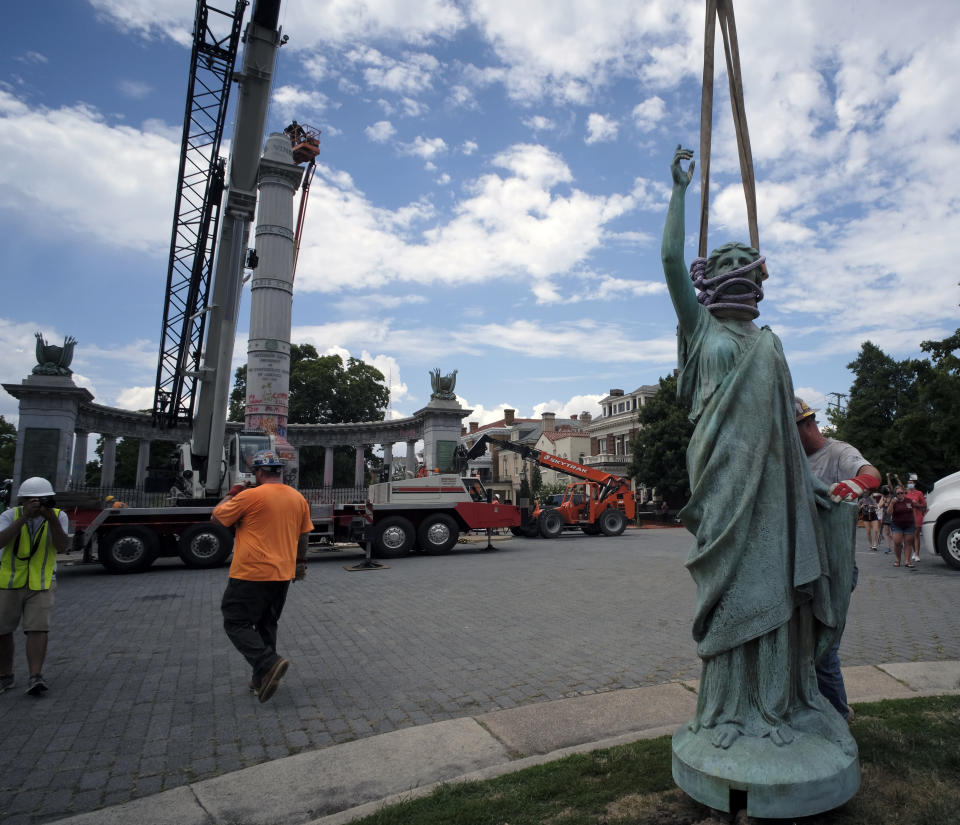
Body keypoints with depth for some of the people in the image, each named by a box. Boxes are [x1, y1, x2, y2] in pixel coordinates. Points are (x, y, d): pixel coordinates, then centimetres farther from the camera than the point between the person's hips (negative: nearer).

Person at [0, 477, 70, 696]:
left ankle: (35, 678, -12)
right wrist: (24, 516, -36)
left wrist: (52, 519, -32)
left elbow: (62, 546, -20)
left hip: (41, 584, -1)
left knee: (38, 629, -11)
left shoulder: (59, 516, -8)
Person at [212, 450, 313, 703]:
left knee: (237, 624, 6)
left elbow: (217, 517, -2)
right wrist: (300, 563, 25)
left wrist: (230, 495, 13)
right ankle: (262, 681, 23)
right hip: (283, 576, 7)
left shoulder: (250, 496, -14)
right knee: (266, 626, 18)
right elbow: (303, 536, 14)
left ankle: (269, 663, -10)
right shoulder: (299, 499, 5)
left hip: (251, 575, -7)